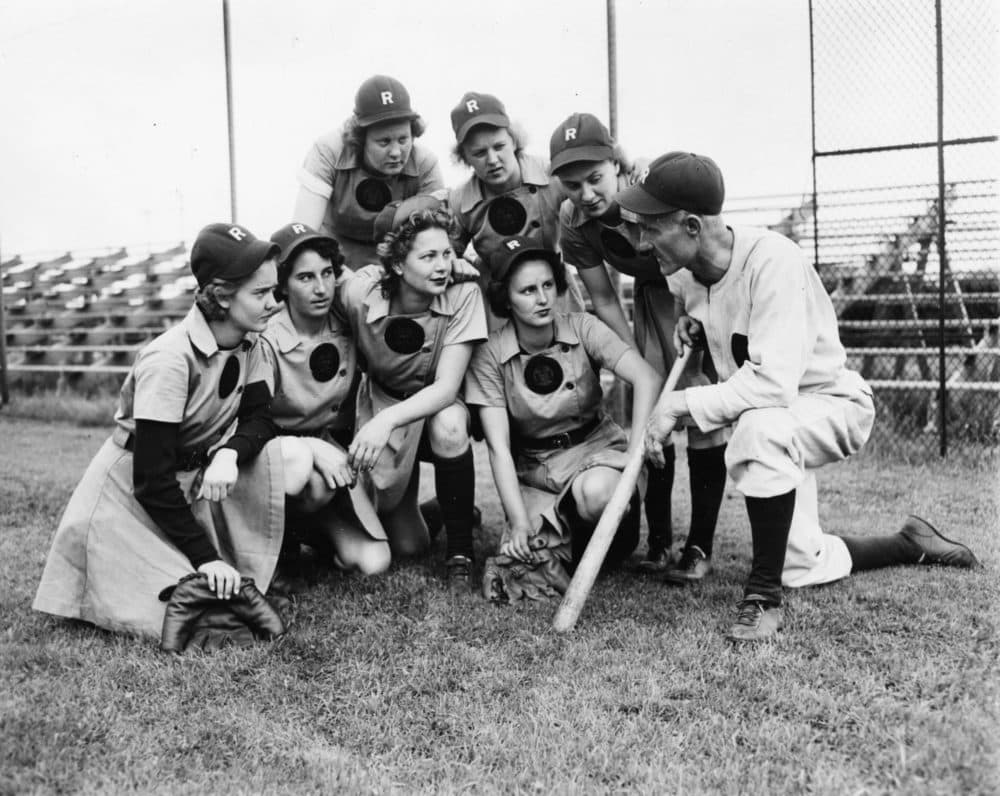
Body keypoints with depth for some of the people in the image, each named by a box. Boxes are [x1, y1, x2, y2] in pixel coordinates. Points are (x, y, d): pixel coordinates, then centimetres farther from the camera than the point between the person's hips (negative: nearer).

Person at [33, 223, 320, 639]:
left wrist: (229, 453, -28)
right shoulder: (169, 360, -27)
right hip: (135, 494, -7)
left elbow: (260, 417, -4)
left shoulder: (248, 343, -4)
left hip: (201, 472, 7)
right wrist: (206, 558, -27)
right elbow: (151, 480, -27)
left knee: (295, 458, -17)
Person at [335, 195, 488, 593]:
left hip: (436, 407, 0)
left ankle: (461, 553, -18)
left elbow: (446, 387, -28)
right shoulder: (358, 292, -23)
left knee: (449, 426, -38)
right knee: (407, 547, -11)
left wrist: (387, 421, -42)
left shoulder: (462, 294, -23)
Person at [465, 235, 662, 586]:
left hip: (595, 446, 0)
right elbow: (498, 447, -15)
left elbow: (647, 378, -23)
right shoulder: (489, 355, -12)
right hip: (532, 468, 1)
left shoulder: (582, 328, -11)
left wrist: (637, 447, -37)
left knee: (597, 494, -36)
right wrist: (519, 523, -26)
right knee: (522, 556, -24)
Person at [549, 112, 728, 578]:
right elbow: (605, 302, -7)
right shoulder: (573, 222, -17)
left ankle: (700, 548, -5)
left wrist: (693, 352, -32)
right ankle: (658, 539, 6)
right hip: (653, 291, 4)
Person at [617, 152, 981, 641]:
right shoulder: (682, 276, -7)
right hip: (779, 429, 8)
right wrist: (694, 327, -3)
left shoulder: (771, 261, -30)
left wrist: (680, 404, -37)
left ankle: (764, 597, -26)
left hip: (834, 404, -8)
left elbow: (773, 385, -40)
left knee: (760, 427, -41)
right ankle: (913, 546, 33)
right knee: (802, 568, 7)